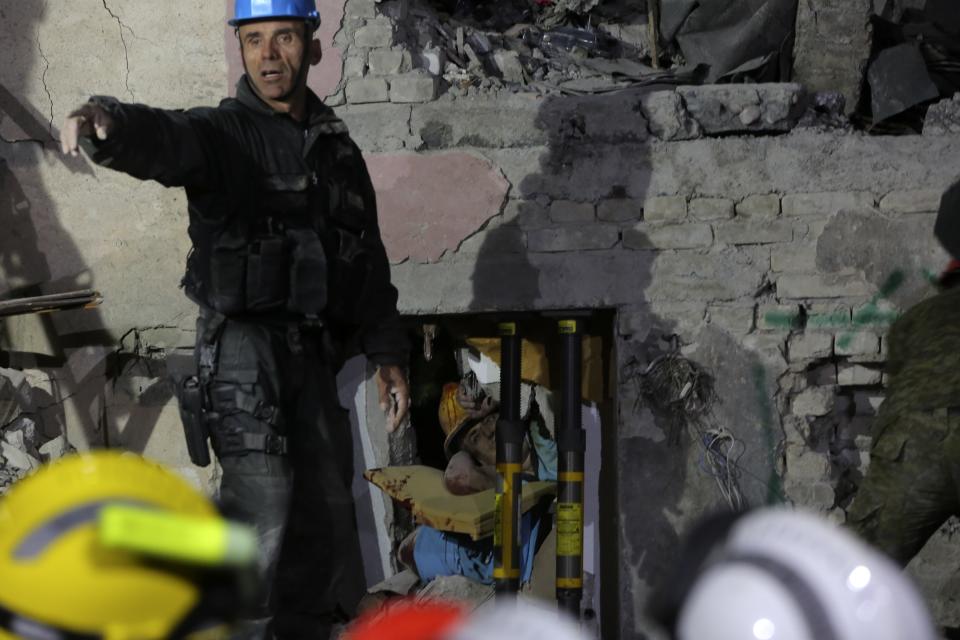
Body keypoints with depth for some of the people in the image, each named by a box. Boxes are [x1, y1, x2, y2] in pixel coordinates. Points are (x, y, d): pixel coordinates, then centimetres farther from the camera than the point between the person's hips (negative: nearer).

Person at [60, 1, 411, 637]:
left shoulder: (338, 150, 15)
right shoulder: (221, 134, -3)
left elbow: (370, 259, 22)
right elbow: (159, 140, -26)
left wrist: (388, 354, 16)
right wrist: (106, 124, -49)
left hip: (313, 351, 6)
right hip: (242, 339, -6)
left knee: (325, 515, 8)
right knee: (263, 489, -22)